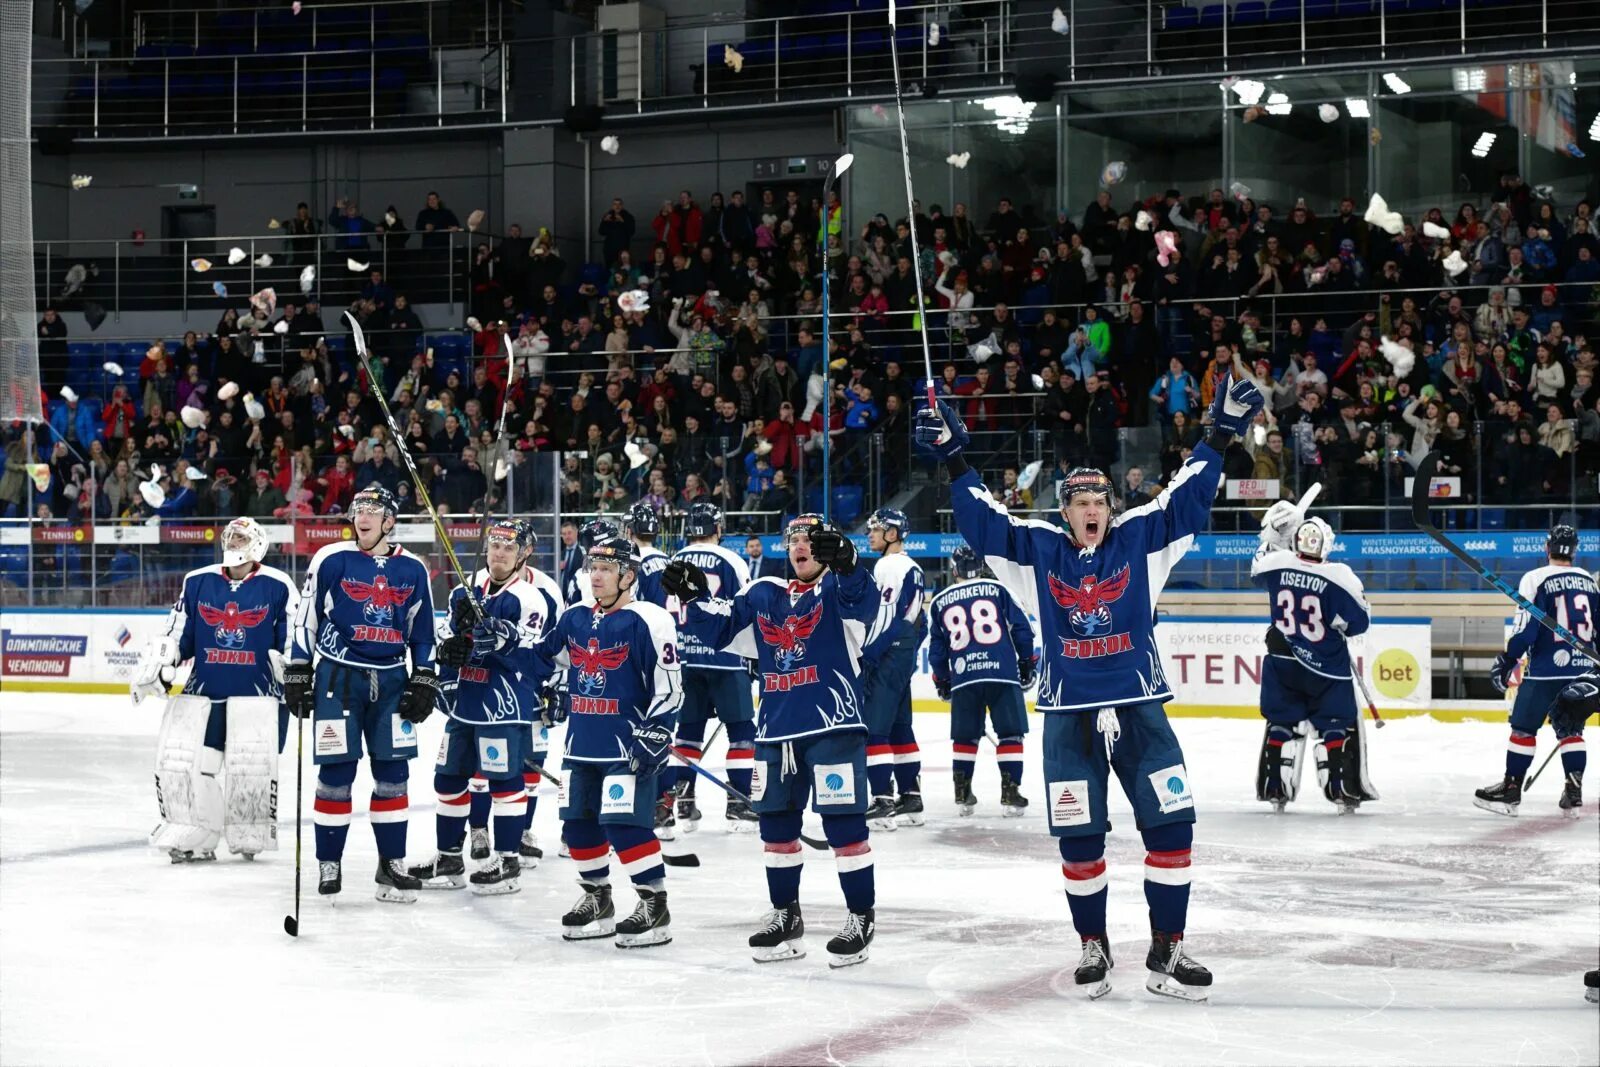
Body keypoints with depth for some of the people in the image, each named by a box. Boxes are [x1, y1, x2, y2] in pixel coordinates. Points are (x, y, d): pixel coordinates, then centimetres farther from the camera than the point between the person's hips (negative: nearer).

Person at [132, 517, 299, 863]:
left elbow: (295, 643, 1)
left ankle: (250, 837, 7)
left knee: (252, 765, -14)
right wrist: (156, 664, -2)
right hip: (202, 689, 3)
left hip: (256, 692, -3)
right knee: (178, 760, -5)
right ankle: (192, 838, 8)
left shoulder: (278, 586, -1)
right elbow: (176, 635, 13)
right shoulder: (197, 582, 9)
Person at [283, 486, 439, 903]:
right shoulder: (331, 560, -3)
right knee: (336, 773, -2)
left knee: (392, 772, 3)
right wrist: (297, 674, -2)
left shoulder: (412, 570, 6)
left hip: (391, 680, 3)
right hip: (338, 676, -3)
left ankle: (392, 864, 12)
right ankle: (328, 863, 9)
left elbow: (423, 632, 13)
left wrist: (424, 682, 7)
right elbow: (306, 619, 0)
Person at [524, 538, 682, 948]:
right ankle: (597, 900, 26)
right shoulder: (575, 619, 10)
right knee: (578, 822, 10)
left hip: (628, 744, -8)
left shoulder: (647, 621, -12)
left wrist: (653, 738, -18)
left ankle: (655, 906, -6)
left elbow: (668, 687, -14)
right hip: (582, 742, 8)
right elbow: (542, 657, 27)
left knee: (625, 823, -14)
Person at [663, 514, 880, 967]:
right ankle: (785, 916, 26)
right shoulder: (762, 595, 14)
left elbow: (862, 600, -26)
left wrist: (844, 562, -44)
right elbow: (718, 628, 16)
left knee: (844, 822, -6)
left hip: (833, 726, -6)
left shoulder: (840, 589, -3)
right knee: (776, 823, 13)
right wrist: (693, 597, 0)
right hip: (776, 729, 6)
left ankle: (861, 917, 3)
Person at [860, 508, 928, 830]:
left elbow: (886, 617, -19)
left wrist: (865, 657, -18)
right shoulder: (912, 568, 18)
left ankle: (883, 802, -16)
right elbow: (918, 621, 21)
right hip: (904, 658, 10)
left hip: (886, 658, -10)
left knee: (874, 728, -12)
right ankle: (911, 799, 16)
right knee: (899, 728, 13)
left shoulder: (889, 565, -12)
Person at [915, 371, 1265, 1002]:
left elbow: (1186, 497, 1)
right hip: (1068, 714, 0)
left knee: (1171, 826, -5)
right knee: (1079, 839, 1)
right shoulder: (1038, 550, 4)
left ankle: (1166, 951, 4)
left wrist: (1220, 437, -6)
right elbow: (982, 518, 2)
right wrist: (953, 458, -5)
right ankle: (1093, 946, 18)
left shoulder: (1139, 540, 4)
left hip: (1138, 707, 0)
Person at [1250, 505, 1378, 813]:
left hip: (1282, 663, 3)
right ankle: (1344, 790, 1)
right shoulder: (1339, 577, -18)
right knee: (1338, 725, 7)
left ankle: (1274, 788, 12)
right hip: (1326, 667, -3)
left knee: (1282, 722, 15)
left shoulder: (1275, 563, -9)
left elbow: (1257, 573, 17)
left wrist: (1270, 537, 23)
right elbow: (1359, 621, -9)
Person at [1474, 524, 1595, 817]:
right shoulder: (1589, 581, 9)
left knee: (1523, 728, 3)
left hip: (1545, 671, -5)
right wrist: (1591, 664, 26)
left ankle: (1511, 790, 6)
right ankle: (1574, 794, 5)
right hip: (1582, 671, 5)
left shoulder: (1535, 579, -8)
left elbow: (1526, 628, -13)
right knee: (1570, 730, 13)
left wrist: (1506, 662, -7)